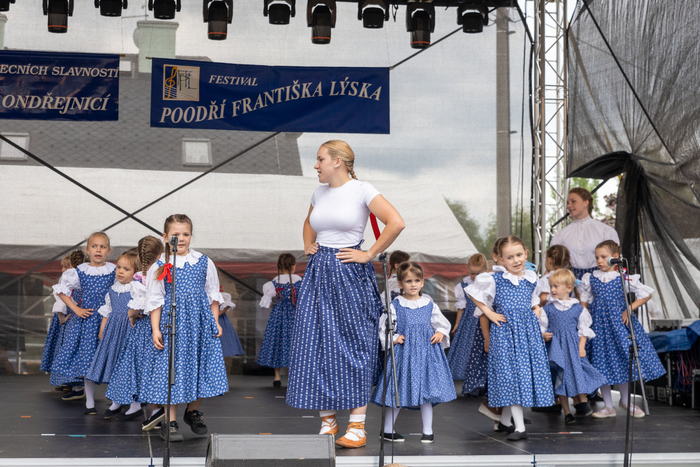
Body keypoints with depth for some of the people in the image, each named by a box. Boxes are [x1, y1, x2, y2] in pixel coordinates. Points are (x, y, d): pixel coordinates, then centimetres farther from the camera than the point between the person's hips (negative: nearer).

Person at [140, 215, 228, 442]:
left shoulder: (204, 262, 7)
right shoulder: (159, 266, 0)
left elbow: (213, 295, 11)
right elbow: (155, 300, 1)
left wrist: (215, 322, 5)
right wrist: (156, 329, -6)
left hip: (200, 320, 2)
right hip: (172, 322, -2)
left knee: (201, 366, 4)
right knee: (172, 369, -2)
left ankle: (193, 411, 27)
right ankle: (171, 422, 8)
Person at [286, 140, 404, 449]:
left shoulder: (362, 190, -7)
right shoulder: (319, 193, 12)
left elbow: (396, 223, -16)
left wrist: (369, 255, -11)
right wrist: (308, 246, 15)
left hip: (349, 274, -6)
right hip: (318, 273, 6)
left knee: (353, 345, -2)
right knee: (315, 345, 3)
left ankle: (357, 426, 5)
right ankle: (327, 422, 14)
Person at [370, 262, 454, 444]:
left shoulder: (429, 306, 7)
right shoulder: (395, 306, -2)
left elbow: (443, 324, 18)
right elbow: (384, 327, 3)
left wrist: (441, 333, -1)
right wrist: (394, 338, -12)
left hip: (426, 352, 2)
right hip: (403, 353, -2)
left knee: (426, 389, 3)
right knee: (398, 392, 1)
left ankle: (428, 431, 15)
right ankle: (387, 430, 15)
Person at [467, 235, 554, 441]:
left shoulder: (531, 278, 9)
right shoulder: (495, 280, -7)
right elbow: (473, 292, 4)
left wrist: (536, 309, 9)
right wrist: (489, 313, -1)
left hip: (528, 330, 5)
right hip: (504, 330, -5)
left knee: (530, 369, 6)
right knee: (510, 372, -9)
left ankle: (504, 421, 21)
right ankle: (519, 427, -7)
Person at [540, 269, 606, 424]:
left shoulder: (578, 308, 3)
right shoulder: (548, 309, 3)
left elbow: (583, 329, 6)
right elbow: (541, 326, 6)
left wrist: (581, 347, -4)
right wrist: (543, 335, -15)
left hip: (574, 347, 0)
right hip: (556, 346, 0)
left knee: (579, 374, -6)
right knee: (561, 378, 3)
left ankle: (582, 403, 14)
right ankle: (567, 412, 11)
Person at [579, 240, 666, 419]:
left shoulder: (625, 278, -3)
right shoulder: (590, 279, 4)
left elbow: (646, 294, 3)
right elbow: (584, 302, 14)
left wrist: (630, 309, -6)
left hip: (619, 322, -2)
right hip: (599, 324, 2)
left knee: (623, 361, 2)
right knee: (602, 364, 2)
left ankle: (625, 400, 25)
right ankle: (608, 407, 13)